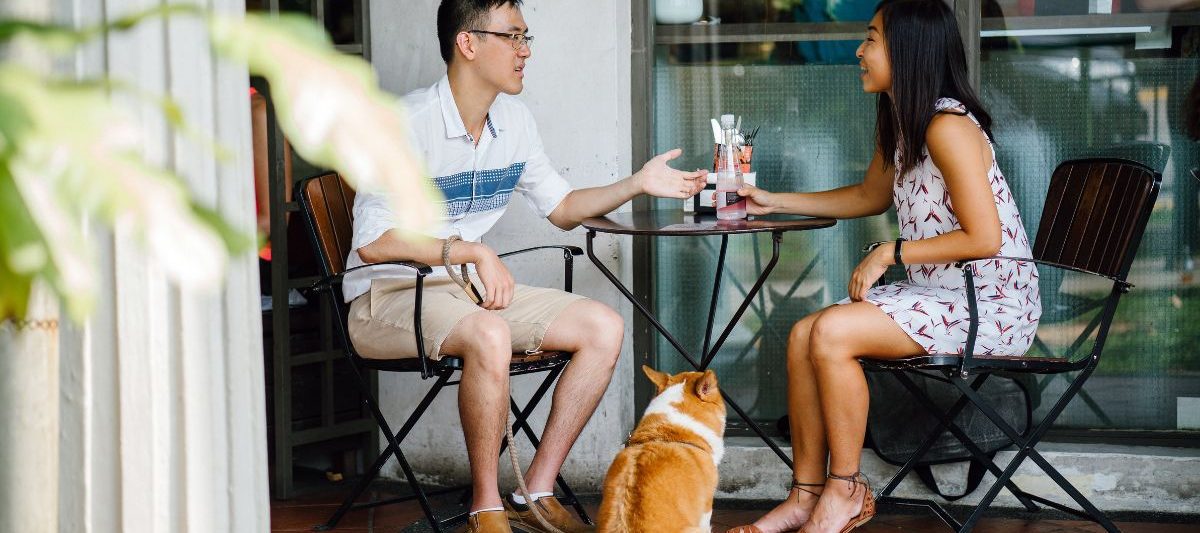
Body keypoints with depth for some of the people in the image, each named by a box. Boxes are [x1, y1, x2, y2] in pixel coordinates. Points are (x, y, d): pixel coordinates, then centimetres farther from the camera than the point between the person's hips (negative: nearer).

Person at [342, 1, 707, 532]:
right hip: (388, 299, -8)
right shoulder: (406, 124, -17)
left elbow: (561, 207, 19)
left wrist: (637, 184, 5)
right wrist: (475, 252, -25)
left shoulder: (513, 120, 7)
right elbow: (372, 242, -24)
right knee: (490, 335, -38)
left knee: (603, 327, -9)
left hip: (471, 288, 8)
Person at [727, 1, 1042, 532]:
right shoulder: (899, 123, 11)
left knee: (832, 332, -24)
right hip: (937, 295, 10)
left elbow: (984, 238, -24)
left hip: (991, 306, -10)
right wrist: (774, 201, 26)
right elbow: (869, 196, 29)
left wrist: (891, 253, -18)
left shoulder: (947, 126, -19)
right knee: (803, 335, -4)